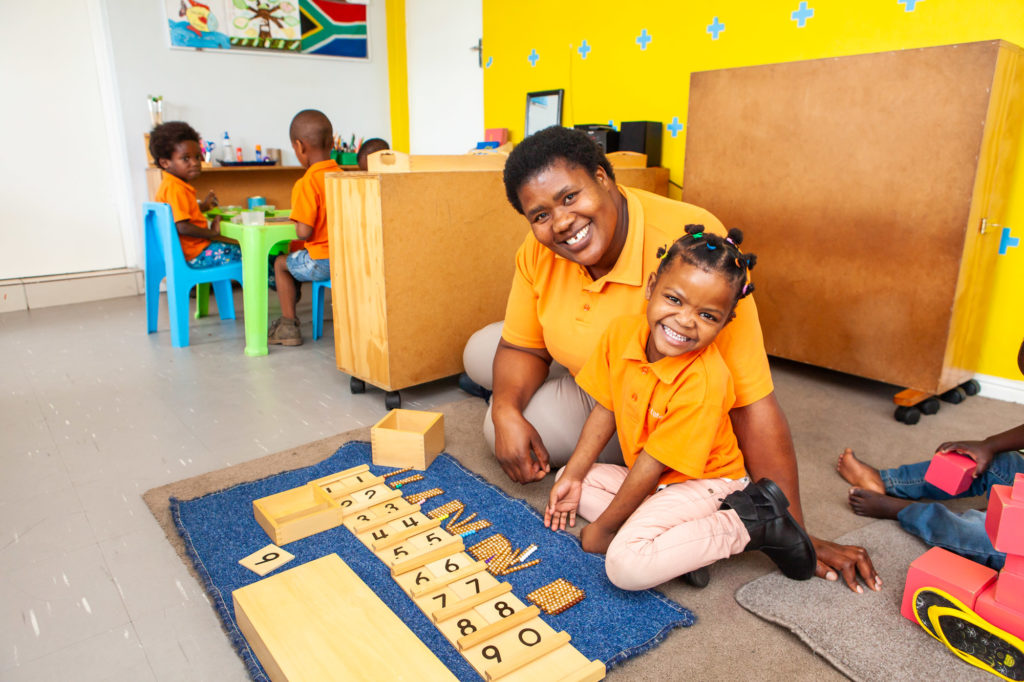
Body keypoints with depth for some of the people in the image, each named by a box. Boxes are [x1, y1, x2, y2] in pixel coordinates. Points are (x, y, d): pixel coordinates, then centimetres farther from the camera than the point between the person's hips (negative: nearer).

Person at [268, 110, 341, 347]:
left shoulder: (306, 184, -17)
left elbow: (304, 232, -20)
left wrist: (297, 227, 1)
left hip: (322, 262, -7)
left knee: (281, 263, 20)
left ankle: (288, 325, 18)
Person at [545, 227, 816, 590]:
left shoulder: (703, 383, -31)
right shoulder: (622, 332, -12)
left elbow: (654, 462, -24)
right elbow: (606, 409, 0)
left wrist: (604, 528, -15)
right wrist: (573, 475, -1)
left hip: (702, 483, -8)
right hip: (650, 478, 8)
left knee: (626, 565, -26)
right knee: (568, 479, 3)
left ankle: (750, 523, -11)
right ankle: (681, 539, -5)